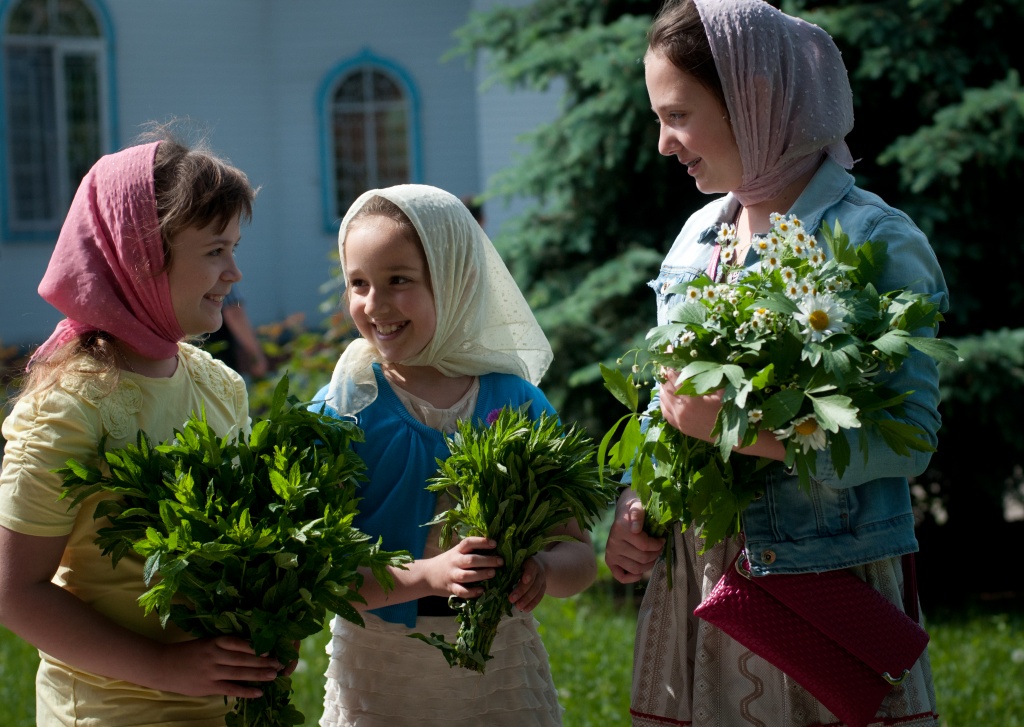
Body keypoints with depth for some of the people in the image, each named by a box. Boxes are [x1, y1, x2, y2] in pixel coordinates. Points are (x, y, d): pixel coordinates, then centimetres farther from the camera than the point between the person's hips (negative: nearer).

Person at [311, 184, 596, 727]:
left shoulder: (518, 404, -1)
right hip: (379, 676, -2)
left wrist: (543, 571, -18)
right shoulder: (342, 409, -7)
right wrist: (427, 576, -26)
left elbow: (580, 553, 4)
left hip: (504, 676, 2)